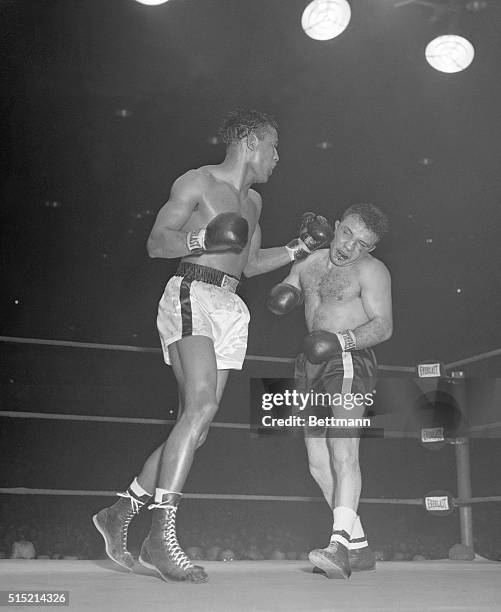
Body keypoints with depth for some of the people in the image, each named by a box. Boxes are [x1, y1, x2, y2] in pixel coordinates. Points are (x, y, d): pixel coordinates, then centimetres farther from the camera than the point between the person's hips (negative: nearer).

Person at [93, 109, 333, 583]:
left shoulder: (252, 201, 26)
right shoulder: (197, 182, 2)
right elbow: (156, 243, -4)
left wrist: (300, 248, 22)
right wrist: (201, 239, -21)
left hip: (230, 308, 8)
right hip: (192, 295, -8)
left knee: (195, 426, 0)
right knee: (201, 405, -26)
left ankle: (121, 512, 13)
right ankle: (162, 536, -27)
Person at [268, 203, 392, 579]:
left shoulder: (371, 270, -3)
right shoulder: (309, 263, 17)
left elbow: (383, 325, -13)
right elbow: (281, 295, 25)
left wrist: (342, 340, -31)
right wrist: (283, 294, -1)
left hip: (350, 362, -7)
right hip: (314, 367, 7)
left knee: (343, 452, -23)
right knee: (319, 465, 5)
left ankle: (339, 547, -32)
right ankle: (360, 548, 13)